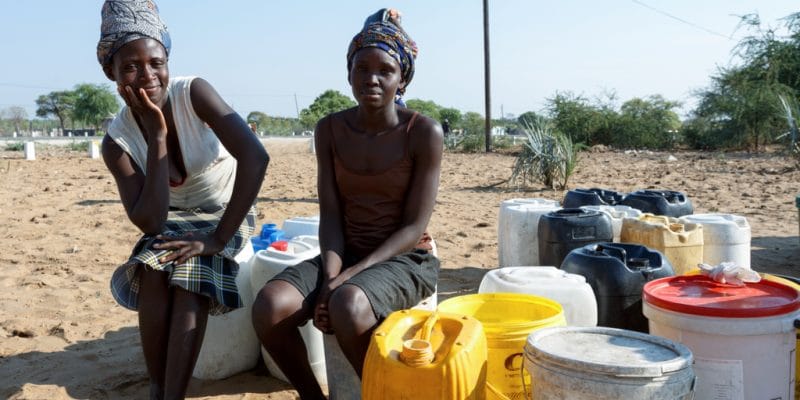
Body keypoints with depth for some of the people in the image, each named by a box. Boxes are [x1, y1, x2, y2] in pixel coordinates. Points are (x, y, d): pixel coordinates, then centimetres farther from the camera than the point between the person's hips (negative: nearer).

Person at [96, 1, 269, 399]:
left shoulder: (193, 93, -23)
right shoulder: (117, 141, -14)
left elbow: (255, 158, -36)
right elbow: (149, 223, -24)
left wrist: (218, 238, -32)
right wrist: (157, 137, -28)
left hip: (228, 213, -3)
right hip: (175, 217, 3)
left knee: (189, 278, -29)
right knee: (152, 271, -27)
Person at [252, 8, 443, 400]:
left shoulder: (424, 132, -11)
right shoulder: (329, 130, 1)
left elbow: (414, 227, -12)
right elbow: (330, 215, -1)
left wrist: (351, 275, -21)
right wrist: (331, 274, -19)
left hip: (406, 258, -4)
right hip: (347, 253, 4)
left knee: (347, 306, -36)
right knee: (269, 306, -23)